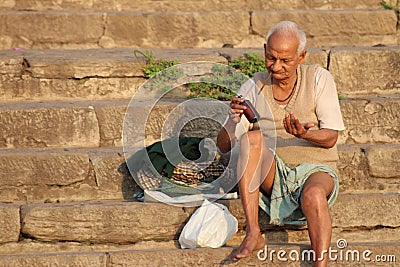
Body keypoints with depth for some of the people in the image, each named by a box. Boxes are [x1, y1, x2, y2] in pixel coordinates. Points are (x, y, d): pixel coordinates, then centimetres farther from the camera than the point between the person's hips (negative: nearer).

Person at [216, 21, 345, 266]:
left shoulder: (319, 79, 0)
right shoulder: (254, 88, 4)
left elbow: (330, 138, -3)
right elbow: (224, 146, 2)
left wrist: (304, 134, -25)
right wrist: (234, 119, -20)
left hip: (314, 168, -2)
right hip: (271, 175, 2)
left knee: (313, 194, -38)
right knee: (252, 138, -29)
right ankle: (253, 234, -31)